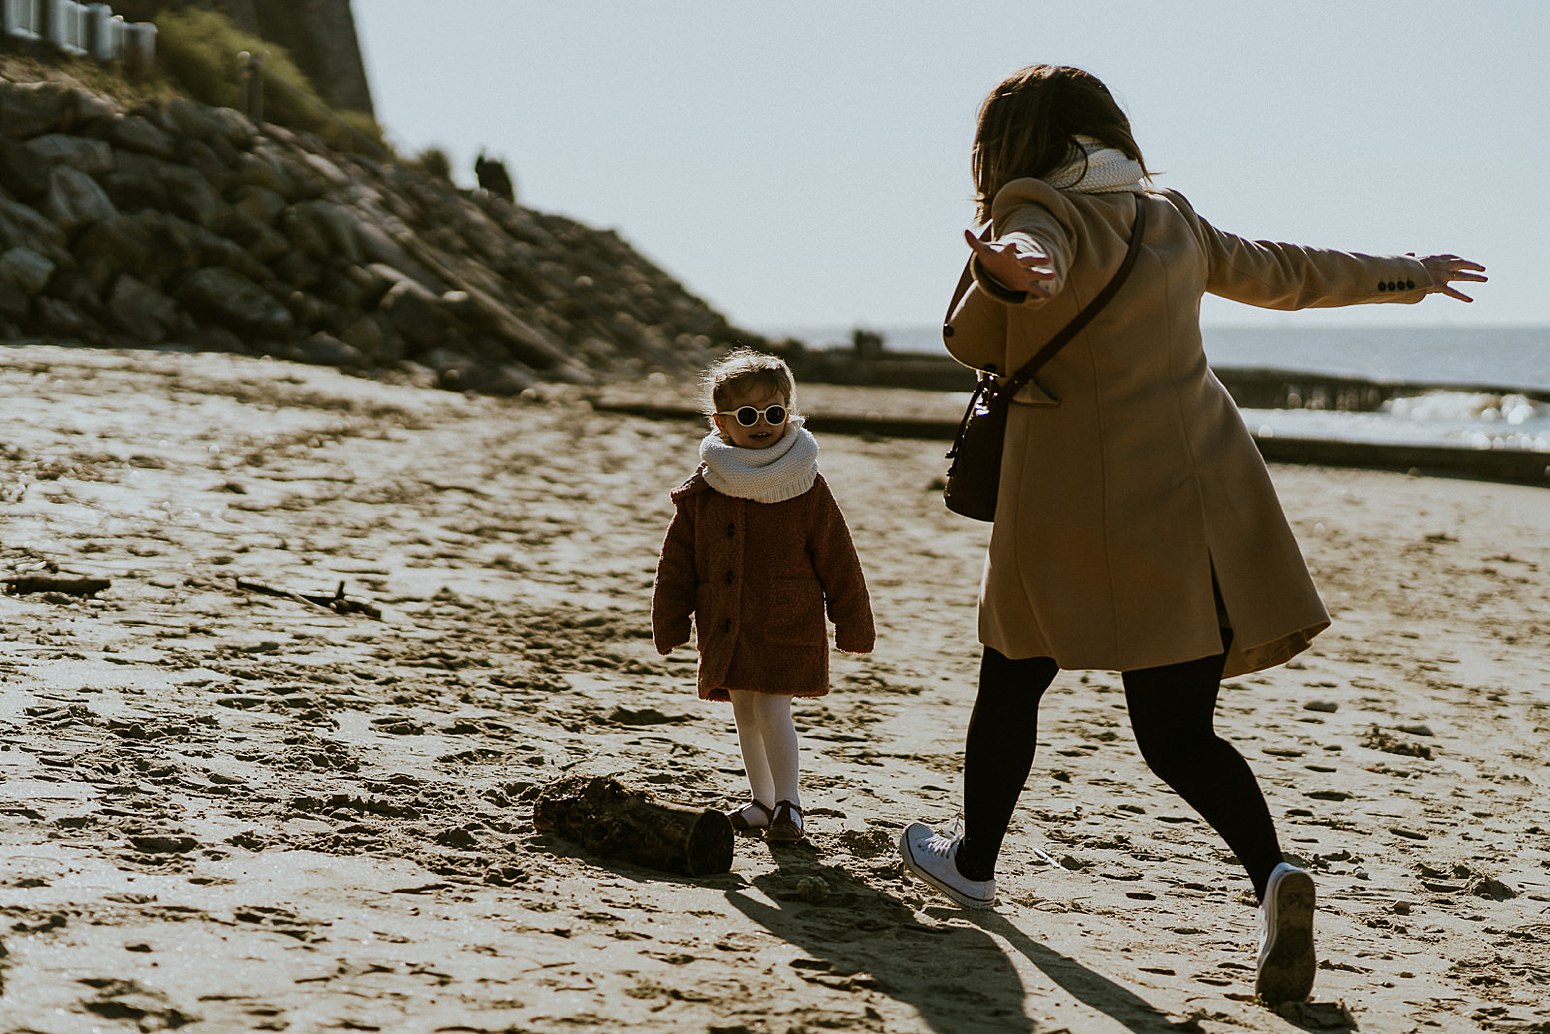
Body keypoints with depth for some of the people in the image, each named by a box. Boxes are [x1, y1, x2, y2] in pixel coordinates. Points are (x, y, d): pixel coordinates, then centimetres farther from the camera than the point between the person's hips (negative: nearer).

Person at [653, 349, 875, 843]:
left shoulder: (807, 488, -5)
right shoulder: (701, 492, 2)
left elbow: (838, 561, 0)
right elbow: (677, 561, 8)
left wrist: (853, 625, 2)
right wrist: (670, 623, 5)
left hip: (787, 626, -4)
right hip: (725, 630, 4)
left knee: (772, 710, -14)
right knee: (745, 715, 12)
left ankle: (788, 804, -3)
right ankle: (762, 802, 26)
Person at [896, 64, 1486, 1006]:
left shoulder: (1042, 212, -5)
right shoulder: (1172, 220, 14)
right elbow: (1284, 272, 28)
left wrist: (1006, 268, -52)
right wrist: (1406, 276, 43)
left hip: (1085, 511, -5)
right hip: (1202, 503, 5)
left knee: (1012, 681, 18)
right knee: (1179, 734, 5)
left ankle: (976, 860, 34)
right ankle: (1273, 874, -19)